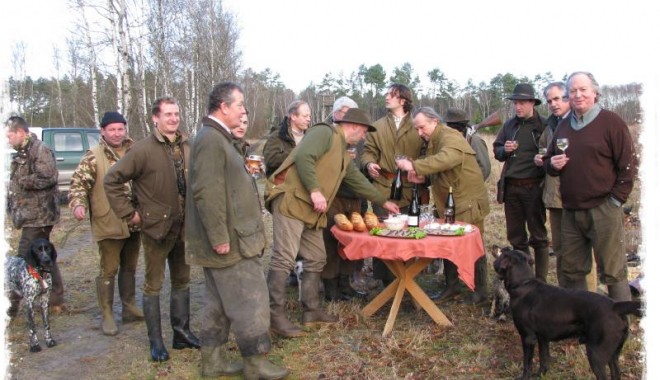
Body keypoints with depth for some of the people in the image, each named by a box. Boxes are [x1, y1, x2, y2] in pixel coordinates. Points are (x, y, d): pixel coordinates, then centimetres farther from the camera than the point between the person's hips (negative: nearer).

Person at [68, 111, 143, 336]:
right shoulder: (93, 157, -7)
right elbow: (78, 184, -9)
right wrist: (78, 204, -26)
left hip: (133, 223, 5)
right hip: (108, 225, -5)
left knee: (129, 268, 16)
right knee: (108, 270, 2)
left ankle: (129, 309, 29)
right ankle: (106, 316, 14)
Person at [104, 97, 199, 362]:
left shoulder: (187, 146, 0)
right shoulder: (143, 149, -14)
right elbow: (112, 181, -11)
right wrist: (129, 213, -11)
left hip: (184, 226, 5)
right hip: (156, 226, -5)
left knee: (182, 281, 14)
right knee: (153, 284, 7)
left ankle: (181, 332, 28)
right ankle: (155, 341, 18)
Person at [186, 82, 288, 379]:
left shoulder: (220, 138, 16)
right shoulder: (210, 139, -17)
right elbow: (207, 193, -25)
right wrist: (220, 237, -24)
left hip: (227, 238, 11)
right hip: (229, 240, -11)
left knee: (218, 302, 16)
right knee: (250, 300, -1)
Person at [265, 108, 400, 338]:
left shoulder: (343, 154, 24)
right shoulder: (325, 132, -5)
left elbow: (358, 181, 33)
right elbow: (303, 157, -20)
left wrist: (383, 202, 39)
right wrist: (315, 191, -23)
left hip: (312, 211, 10)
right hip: (291, 201, -10)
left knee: (316, 260, 11)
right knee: (284, 259, -10)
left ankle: (311, 311, 22)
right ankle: (275, 316, -4)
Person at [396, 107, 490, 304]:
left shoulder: (450, 137, -18)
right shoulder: (434, 141, 12)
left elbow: (445, 159, -39)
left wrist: (414, 165, -43)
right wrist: (421, 175, -5)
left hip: (467, 201, -9)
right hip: (449, 203, 9)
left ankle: (480, 291, 12)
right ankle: (451, 286, 26)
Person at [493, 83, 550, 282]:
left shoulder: (543, 125, -5)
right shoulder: (509, 125, 10)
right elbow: (496, 150, 15)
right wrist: (504, 150, -5)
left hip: (533, 187, -5)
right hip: (511, 187, 5)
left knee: (538, 235, 5)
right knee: (515, 235, 13)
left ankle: (541, 281, 14)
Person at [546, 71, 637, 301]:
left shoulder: (610, 121, -4)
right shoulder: (563, 126, 14)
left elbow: (628, 164, -6)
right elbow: (549, 161, 22)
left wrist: (616, 199, -9)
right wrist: (552, 164, -1)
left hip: (602, 211, -6)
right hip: (570, 211, 6)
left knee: (612, 271, 1)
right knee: (571, 270, 14)